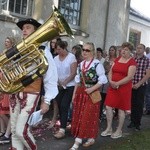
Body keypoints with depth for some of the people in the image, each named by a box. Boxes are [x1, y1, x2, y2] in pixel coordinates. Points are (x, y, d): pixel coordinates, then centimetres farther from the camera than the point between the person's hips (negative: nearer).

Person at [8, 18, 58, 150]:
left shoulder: (42, 51, -4)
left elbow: (51, 77, -6)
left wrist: (47, 100, -9)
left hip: (30, 94, -6)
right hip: (15, 93, 6)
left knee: (21, 131, -8)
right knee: (14, 131, 10)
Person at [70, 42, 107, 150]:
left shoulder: (97, 64, -12)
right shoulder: (81, 64, 9)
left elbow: (103, 80, -13)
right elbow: (78, 81, 13)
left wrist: (92, 89, -18)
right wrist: (74, 94, 11)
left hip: (91, 93, -6)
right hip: (80, 92, 7)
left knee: (89, 116, -1)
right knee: (78, 116, 9)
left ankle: (91, 138, 11)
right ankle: (78, 140, 20)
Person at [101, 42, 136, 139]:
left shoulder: (132, 62, -7)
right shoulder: (117, 59, 11)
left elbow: (130, 77, -16)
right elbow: (110, 72, 10)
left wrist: (117, 83, -19)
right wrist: (111, 81, -9)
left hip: (124, 88, -5)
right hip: (112, 86, 5)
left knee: (121, 109, 5)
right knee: (108, 106, 2)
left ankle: (119, 131, 19)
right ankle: (109, 129, 17)